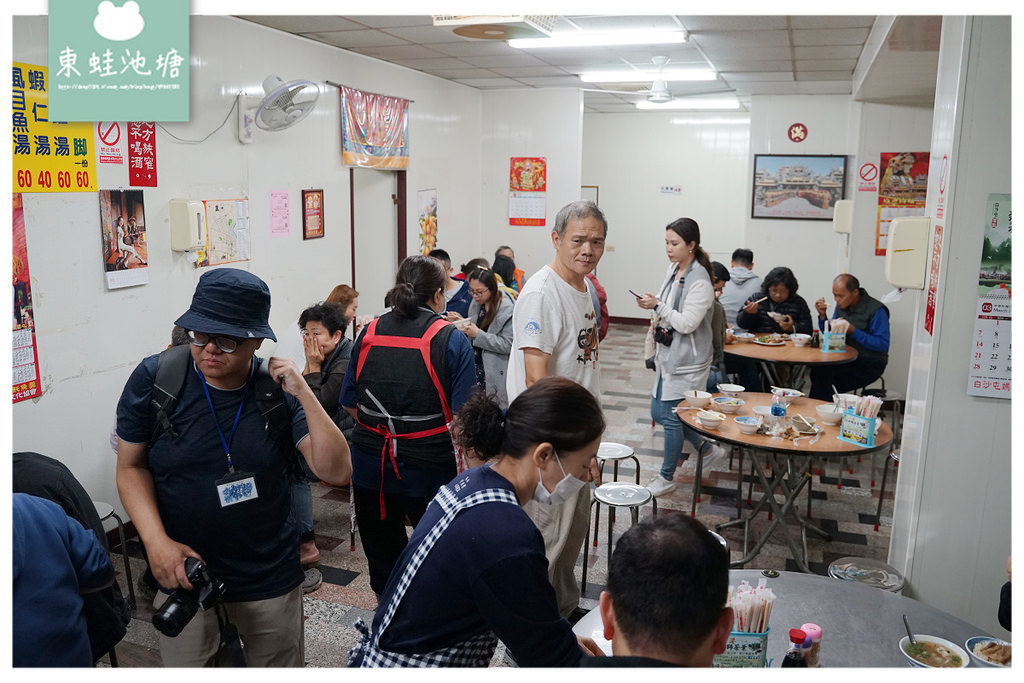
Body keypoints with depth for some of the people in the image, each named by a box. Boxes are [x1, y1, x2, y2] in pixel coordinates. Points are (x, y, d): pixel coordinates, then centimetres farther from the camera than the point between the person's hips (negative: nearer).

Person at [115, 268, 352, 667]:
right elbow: (131, 466, -2)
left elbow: (335, 471, -16)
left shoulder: (279, 390, -11)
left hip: (269, 577, 1)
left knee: (280, 670, 18)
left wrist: (304, 393, -25)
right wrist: (156, 540, -16)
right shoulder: (153, 379, -11)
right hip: (183, 571, 0)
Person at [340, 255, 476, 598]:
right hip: (429, 468, -3)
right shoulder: (452, 340, -10)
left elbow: (350, 404, 7)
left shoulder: (369, 332, 1)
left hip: (371, 465, 4)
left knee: (383, 557, 18)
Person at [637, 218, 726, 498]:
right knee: (659, 412, 15)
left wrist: (657, 305, -22)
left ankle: (666, 478, 17)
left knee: (671, 417, 0)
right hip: (667, 354, 9)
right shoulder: (673, 268, 6)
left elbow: (688, 323, -23)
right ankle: (706, 449, 34)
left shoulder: (699, 281, -19)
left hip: (687, 360, -9)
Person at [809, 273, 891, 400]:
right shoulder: (841, 305, 8)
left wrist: (852, 330, -24)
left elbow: (883, 345, -19)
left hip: (869, 364, -6)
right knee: (818, 370, -24)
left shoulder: (876, 310, -13)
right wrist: (822, 315, -1)